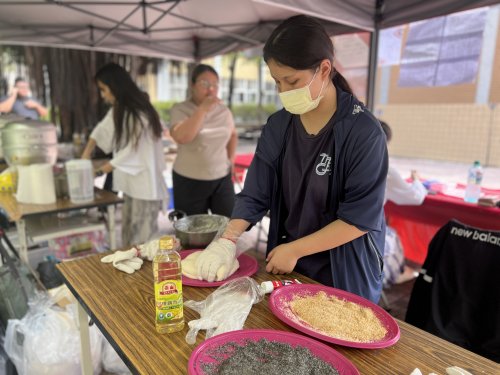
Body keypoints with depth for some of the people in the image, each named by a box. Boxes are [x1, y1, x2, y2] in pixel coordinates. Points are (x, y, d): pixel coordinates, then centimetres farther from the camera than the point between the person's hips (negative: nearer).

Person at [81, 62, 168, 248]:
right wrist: (84, 158, 6)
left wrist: (97, 172, -11)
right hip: (130, 182, 9)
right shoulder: (119, 109, 10)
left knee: (140, 241, -3)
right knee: (127, 235, 15)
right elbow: (100, 131, 18)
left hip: (145, 184, -9)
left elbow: (129, 153, -18)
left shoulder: (139, 114, -19)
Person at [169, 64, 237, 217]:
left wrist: (231, 159, 10)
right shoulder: (180, 109, -8)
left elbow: (232, 135, 23)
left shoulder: (224, 110, 5)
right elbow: (181, 137, -27)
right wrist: (203, 109, -23)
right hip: (189, 181, -3)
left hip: (222, 179, 4)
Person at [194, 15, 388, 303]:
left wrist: (294, 250, -17)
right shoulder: (278, 125, -3)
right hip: (285, 264, 5)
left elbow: (360, 217, -19)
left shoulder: (363, 131, -18)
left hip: (345, 272, -4)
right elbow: (255, 194, -3)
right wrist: (228, 240, -16)